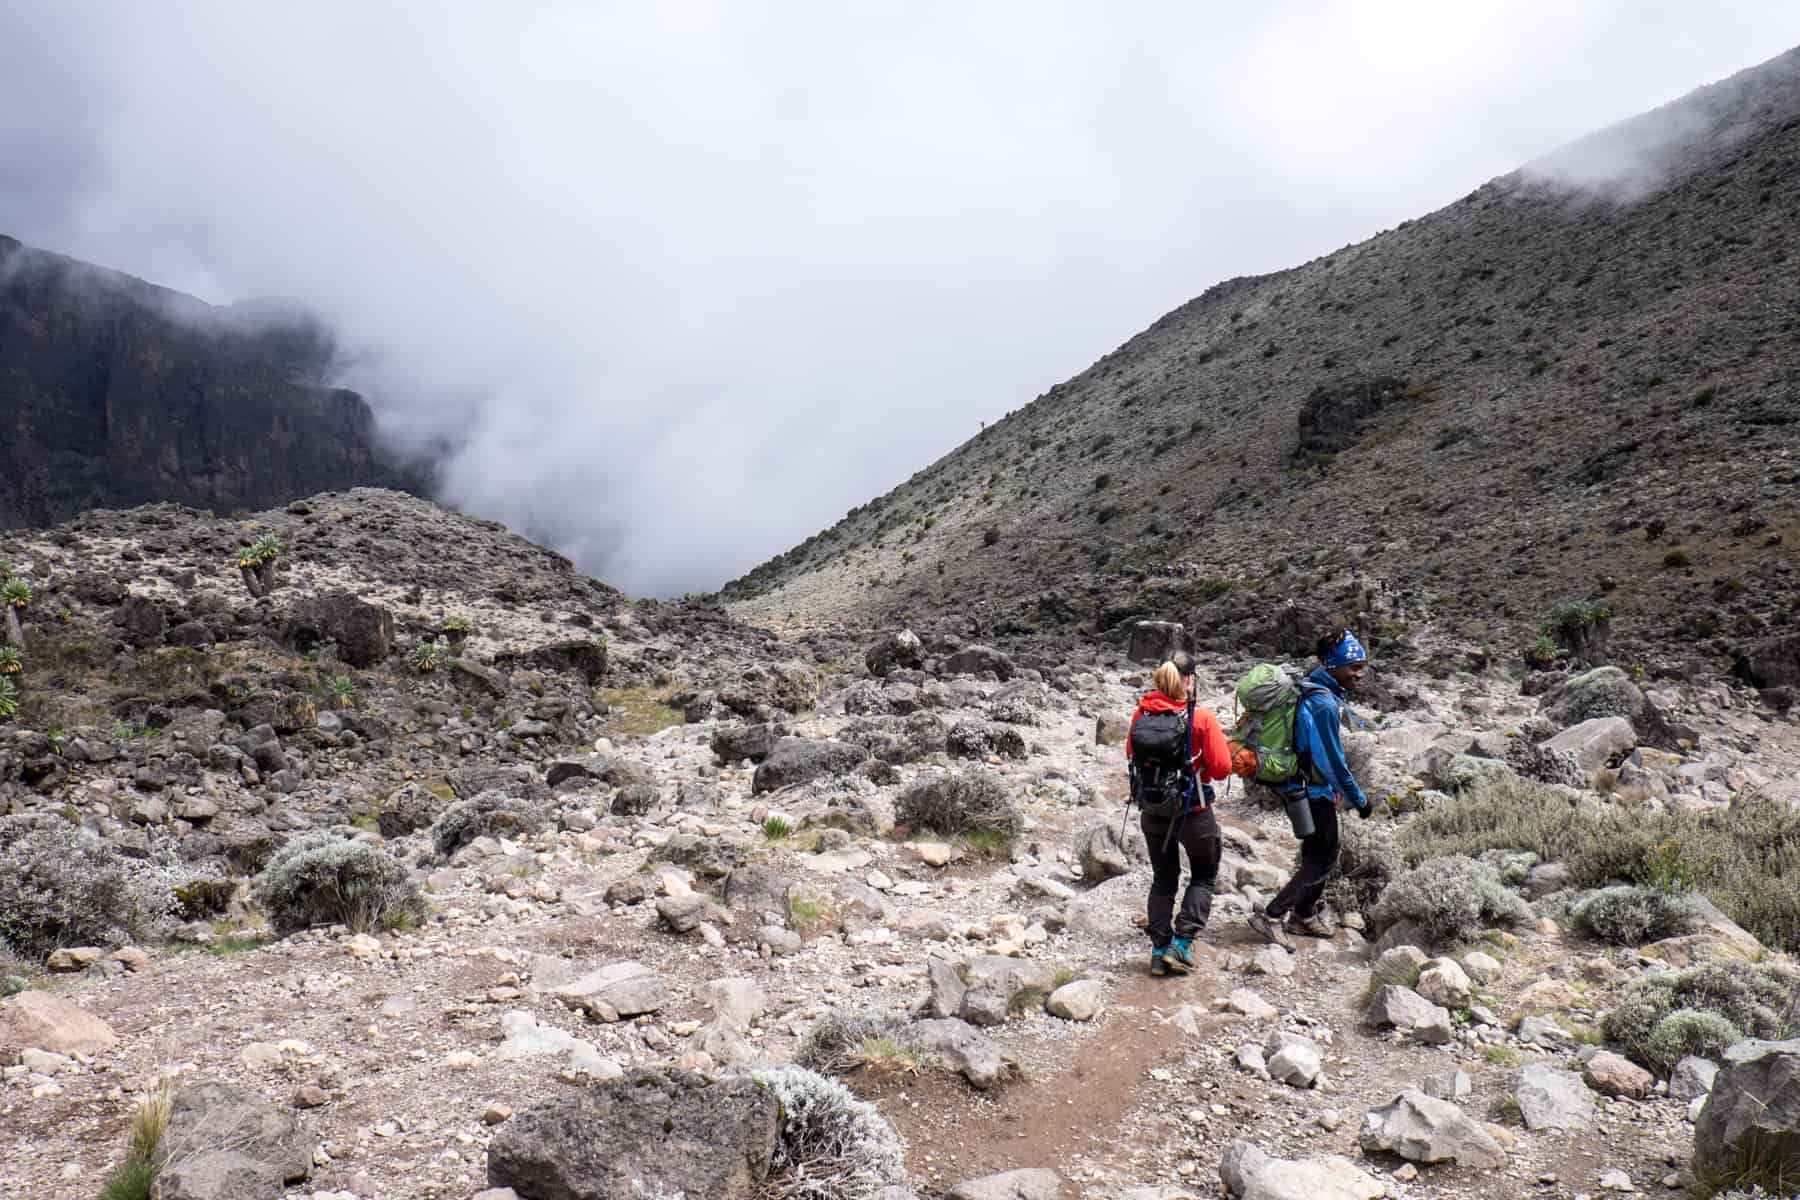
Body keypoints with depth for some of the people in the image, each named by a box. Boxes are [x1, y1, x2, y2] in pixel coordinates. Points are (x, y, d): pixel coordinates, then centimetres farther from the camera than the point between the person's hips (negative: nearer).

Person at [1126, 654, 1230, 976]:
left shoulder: (1141, 714, -7)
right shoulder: (1202, 718, -18)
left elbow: (1131, 756, 7)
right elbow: (1221, 768, -15)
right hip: (1194, 813, -3)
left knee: (1163, 880, 19)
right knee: (1204, 877, 18)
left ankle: (1159, 950, 19)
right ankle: (1181, 943, 7)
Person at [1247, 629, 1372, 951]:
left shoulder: (1315, 692, 7)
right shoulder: (1324, 703, -24)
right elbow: (1333, 761, -23)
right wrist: (1359, 800, -13)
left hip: (1312, 788, 10)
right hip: (1316, 791, -10)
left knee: (1318, 854, 20)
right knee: (1321, 861, -3)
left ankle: (1305, 915, 35)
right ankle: (1272, 916, -4)